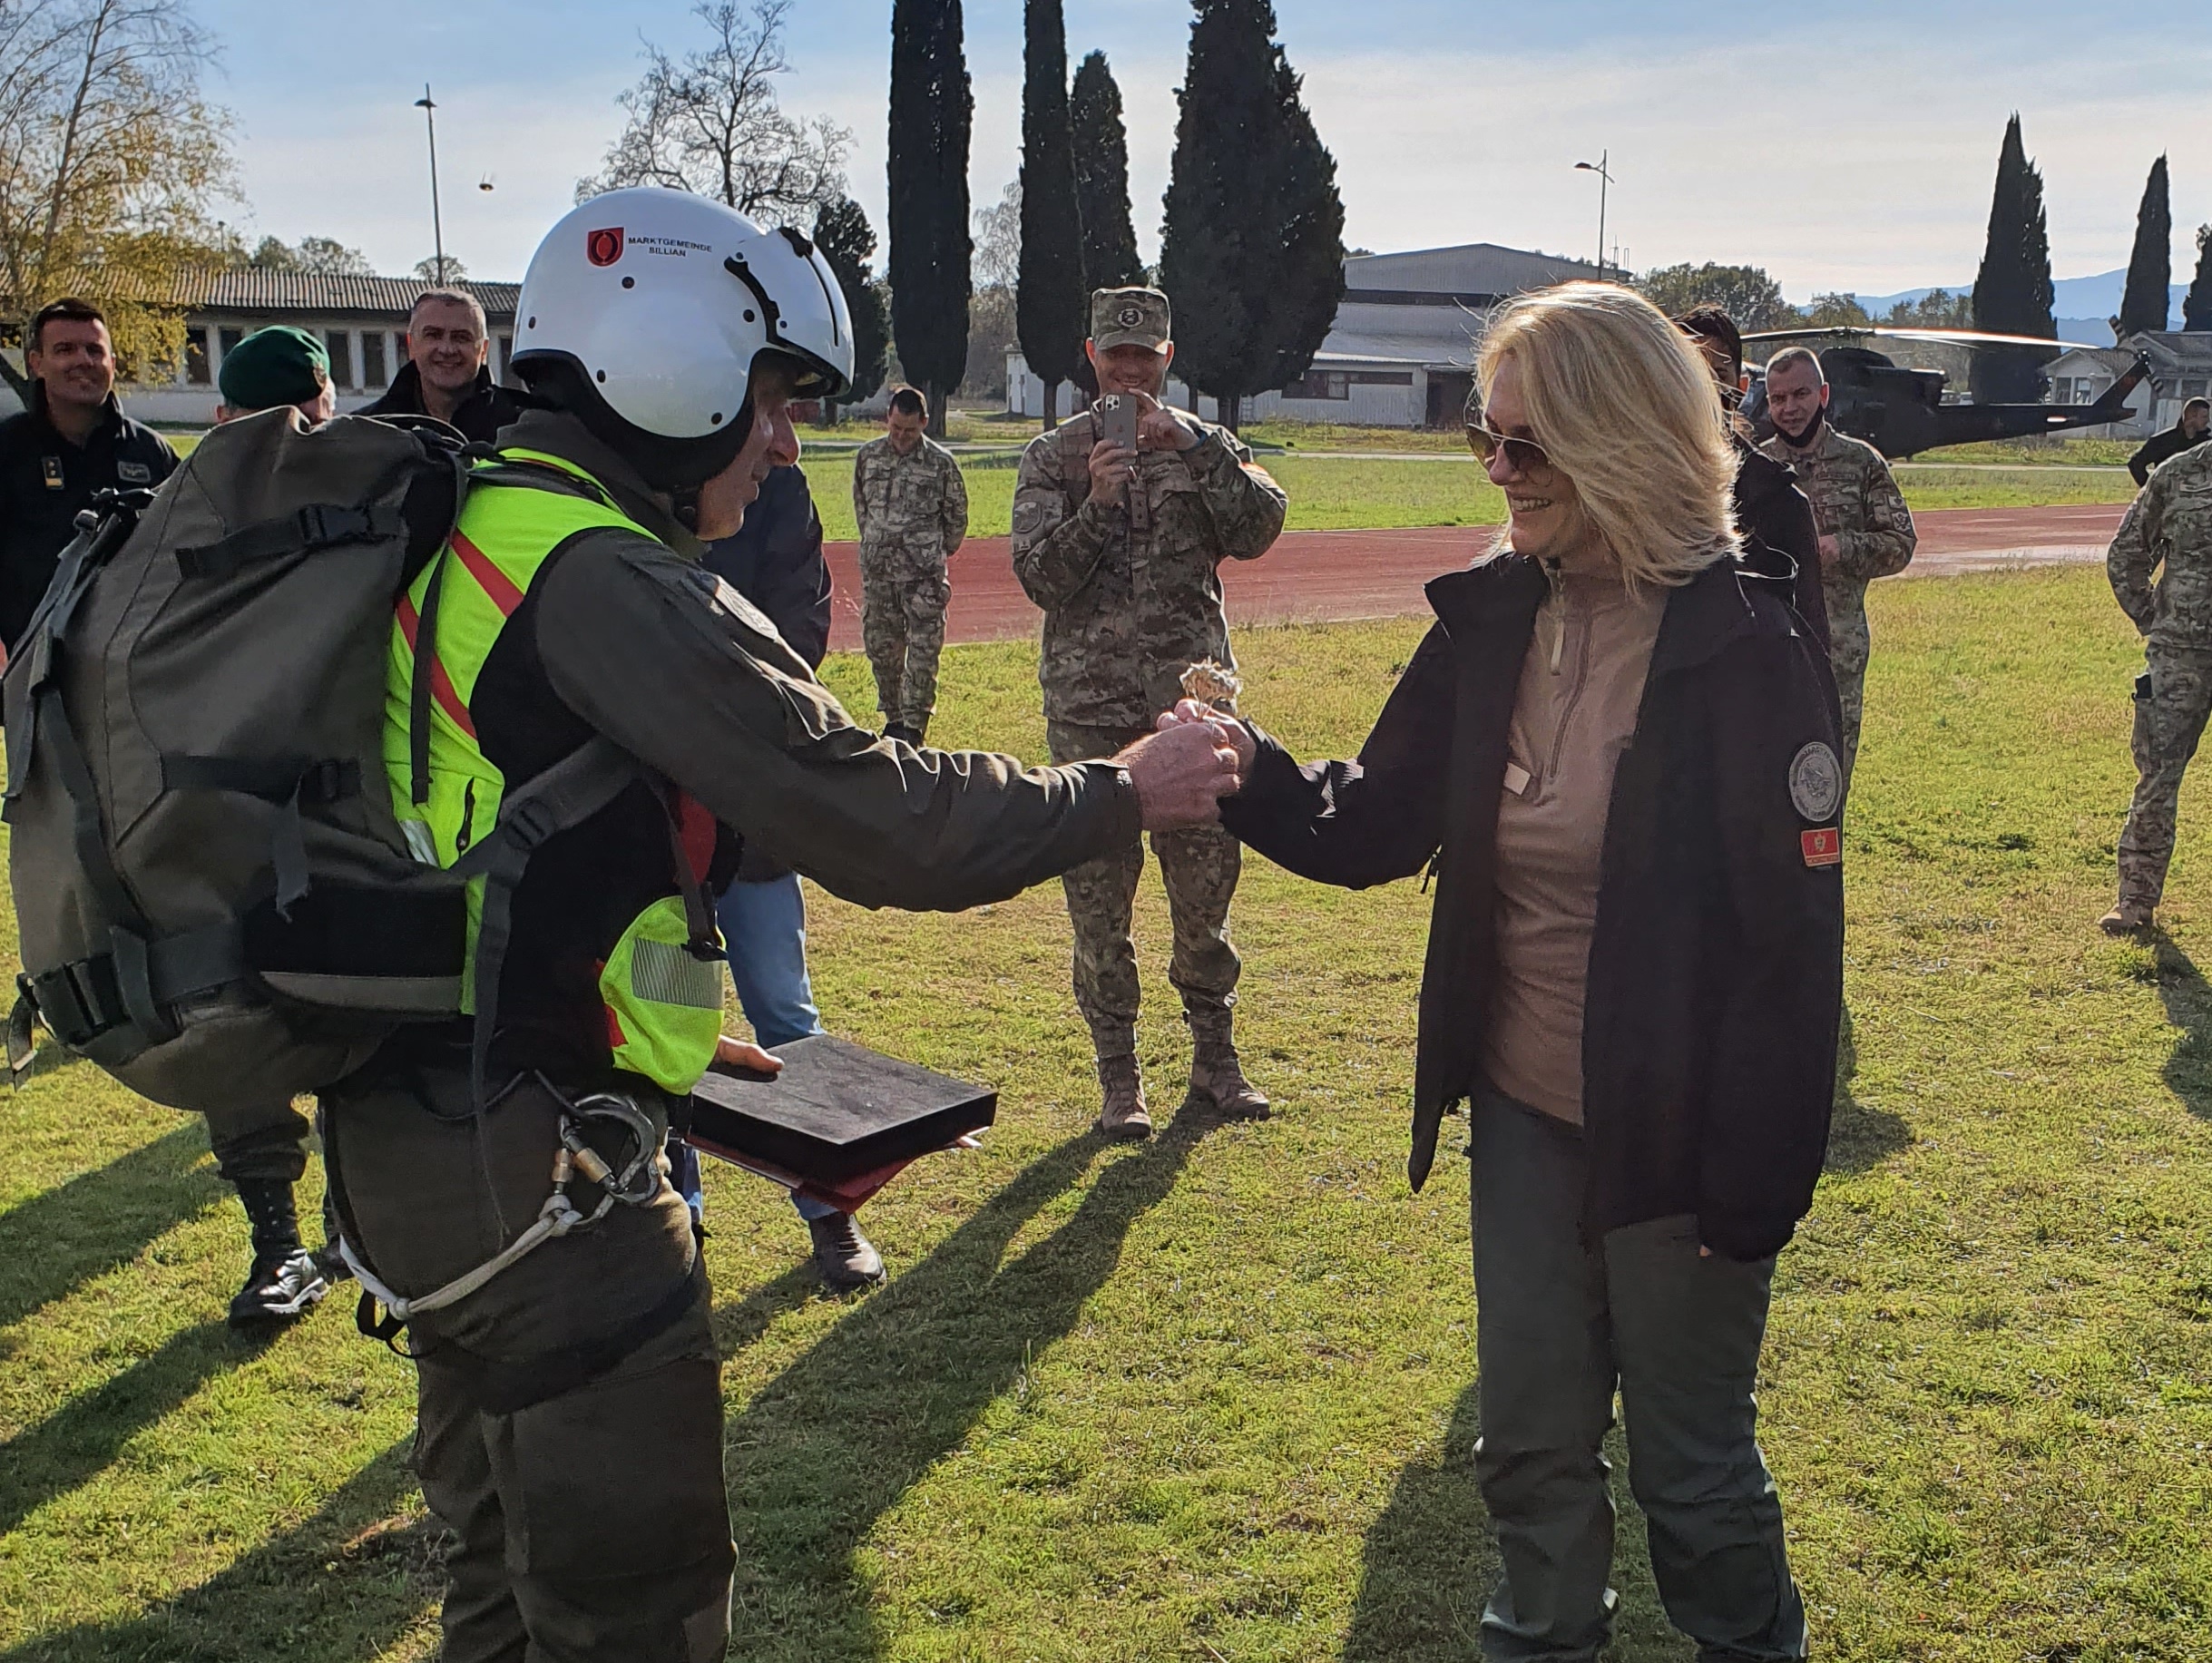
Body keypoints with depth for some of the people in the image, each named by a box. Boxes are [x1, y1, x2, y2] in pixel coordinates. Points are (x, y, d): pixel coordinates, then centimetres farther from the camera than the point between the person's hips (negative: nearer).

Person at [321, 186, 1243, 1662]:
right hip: (538, 1166, -10)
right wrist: (1122, 795, -10)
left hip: (416, 1133, 10)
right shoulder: (608, 581, -20)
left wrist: (639, 1021, 17)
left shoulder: (470, 529, 9)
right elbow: (873, 815, -22)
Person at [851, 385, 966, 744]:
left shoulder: (941, 462, -5)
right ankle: (893, 718, 23)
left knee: (923, 653, -3)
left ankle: (914, 725, 4)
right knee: (880, 647, 9)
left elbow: (956, 516, 6)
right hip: (876, 572, 4)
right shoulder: (868, 455, 5)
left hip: (924, 575, -3)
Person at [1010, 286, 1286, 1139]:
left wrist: (1194, 448, -19)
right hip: (1090, 712, -1)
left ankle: (1215, 1059, 24)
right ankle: (1118, 1077, 16)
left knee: (1206, 890, 7)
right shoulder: (1054, 456, 5)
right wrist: (1095, 504, -21)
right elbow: (1039, 575, -6)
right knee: (1098, 901, 3)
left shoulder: (1206, 446, 8)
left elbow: (1260, 528, -10)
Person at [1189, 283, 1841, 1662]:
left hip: (1674, 1136, -5)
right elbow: (1374, 824, 3)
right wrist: (1246, 771, -16)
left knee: (1692, 1466, 13)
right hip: (1524, 1118, 5)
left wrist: (1755, 1183, -16)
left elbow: (1794, 939, -17)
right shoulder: (1493, 619, -1)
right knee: (1532, 1444, 21)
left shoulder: (1745, 651, -18)